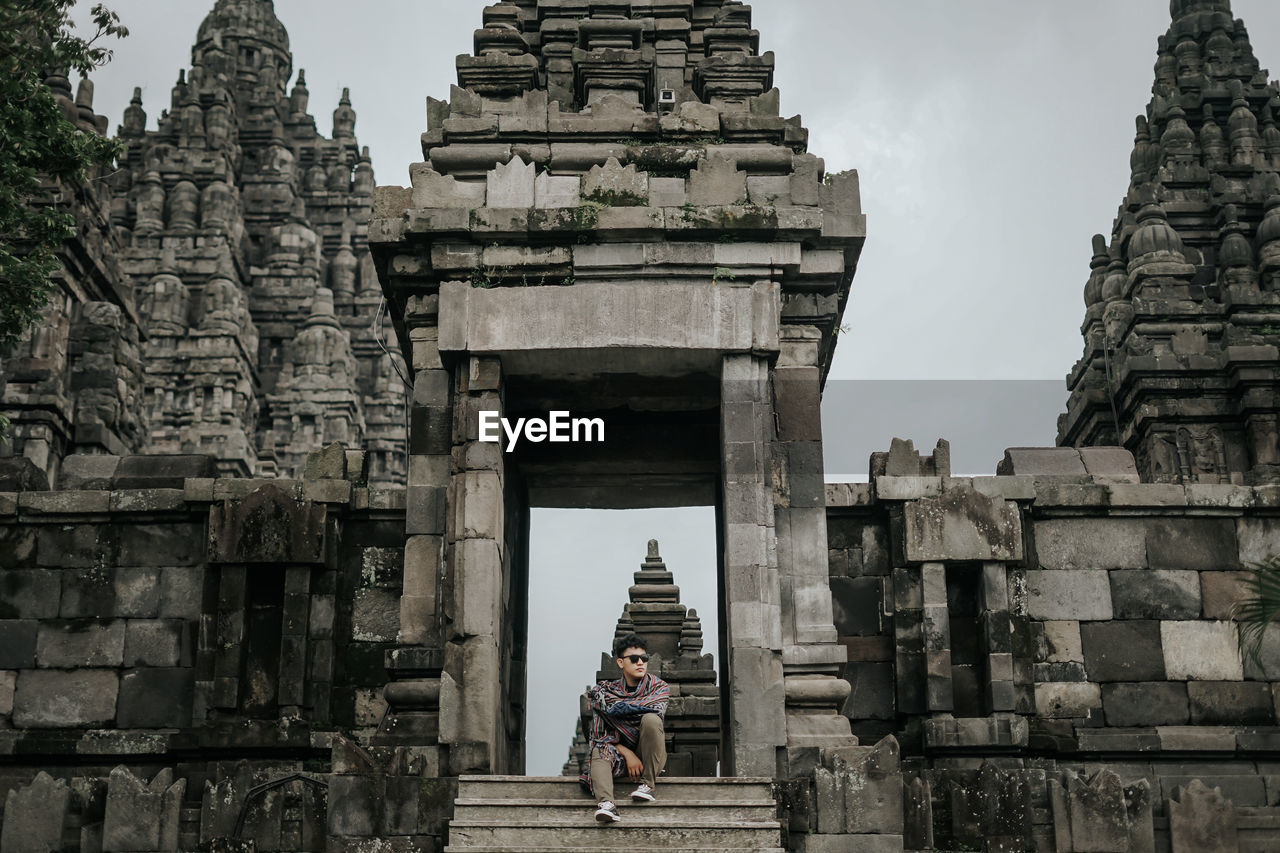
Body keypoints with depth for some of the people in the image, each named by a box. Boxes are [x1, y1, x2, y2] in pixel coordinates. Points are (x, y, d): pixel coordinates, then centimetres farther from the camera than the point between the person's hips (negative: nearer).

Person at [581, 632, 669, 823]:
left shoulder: (660, 688, 2)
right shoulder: (607, 691, 1)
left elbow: (654, 711, -19)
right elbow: (600, 735, -6)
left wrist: (619, 706, -13)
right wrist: (628, 754, -21)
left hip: (651, 758, -1)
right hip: (621, 755, 1)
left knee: (650, 719, -27)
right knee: (600, 750, -31)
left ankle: (647, 785, -26)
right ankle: (606, 803, -53)